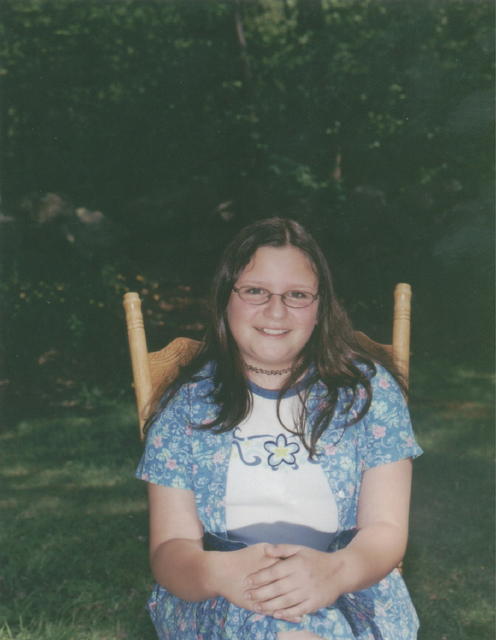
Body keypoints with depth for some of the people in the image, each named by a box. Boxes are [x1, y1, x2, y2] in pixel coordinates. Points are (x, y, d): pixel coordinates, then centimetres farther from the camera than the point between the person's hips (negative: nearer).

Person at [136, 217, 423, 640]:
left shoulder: (369, 389, 4)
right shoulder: (186, 404, 4)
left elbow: (386, 529, -2)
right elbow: (170, 548, -1)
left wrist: (335, 570, -26)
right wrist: (217, 573, -27)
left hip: (352, 594, 2)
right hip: (218, 602, -1)